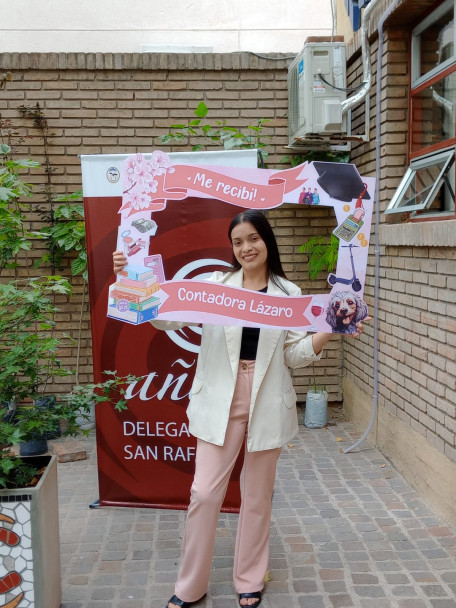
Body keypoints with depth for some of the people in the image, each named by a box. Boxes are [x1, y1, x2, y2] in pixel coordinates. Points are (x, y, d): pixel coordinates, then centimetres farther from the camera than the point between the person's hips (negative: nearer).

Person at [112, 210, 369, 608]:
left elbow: (294, 355, 2)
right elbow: (167, 316, -9)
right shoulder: (215, 285, 0)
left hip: (266, 402, 1)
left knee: (257, 495, 13)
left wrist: (329, 331, -12)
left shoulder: (288, 294, 2)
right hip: (221, 401, 0)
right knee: (205, 492, 2)